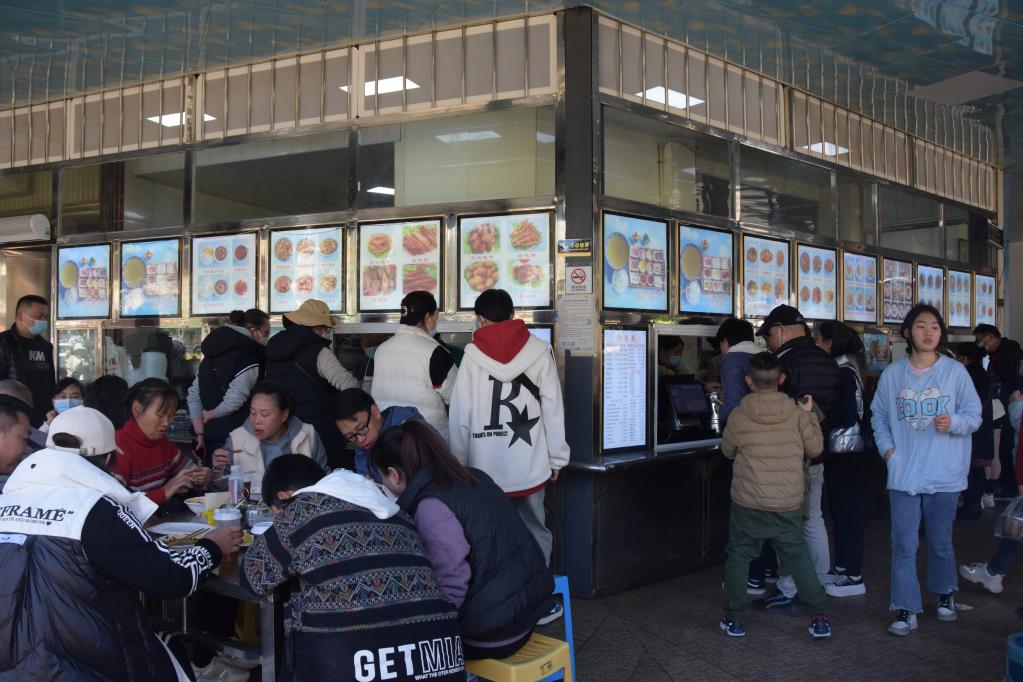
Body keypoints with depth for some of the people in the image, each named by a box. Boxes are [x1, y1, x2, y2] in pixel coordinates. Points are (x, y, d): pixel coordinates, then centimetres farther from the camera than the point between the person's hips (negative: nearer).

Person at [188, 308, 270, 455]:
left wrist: (200, 433, 6)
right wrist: (211, 415, -4)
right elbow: (234, 400, -23)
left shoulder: (212, 354, 13)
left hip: (210, 437, 8)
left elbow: (194, 395, 9)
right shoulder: (249, 359, -12)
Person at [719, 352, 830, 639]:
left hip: (748, 504, -2)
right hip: (789, 504, 2)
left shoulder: (738, 417, -7)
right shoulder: (797, 414, -6)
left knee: (739, 556, 12)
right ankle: (820, 616, 18)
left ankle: (734, 618, 17)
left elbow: (727, 451, 8)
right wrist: (809, 415, 13)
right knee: (798, 555, 16)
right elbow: (815, 448, 3)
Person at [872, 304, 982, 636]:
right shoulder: (892, 374, 1)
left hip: (944, 474, 0)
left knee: (940, 542, 14)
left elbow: (974, 416, 0)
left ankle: (945, 593, 39)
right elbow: (878, 416, 10)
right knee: (903, 544, -1)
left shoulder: (956, 372, -3)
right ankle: (906, 610, 7)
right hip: (903, 473, 0)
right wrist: (887, 447, -2)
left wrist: (953, 422, -20)